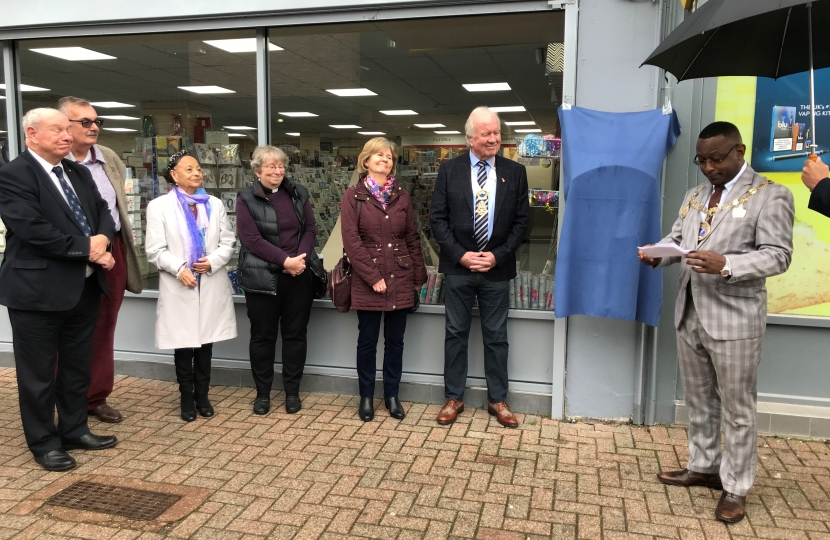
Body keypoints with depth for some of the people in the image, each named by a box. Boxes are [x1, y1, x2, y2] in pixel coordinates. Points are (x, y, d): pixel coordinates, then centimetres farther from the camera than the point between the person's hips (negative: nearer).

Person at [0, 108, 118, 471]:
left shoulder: (78, 172, 11)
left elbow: (103, 211, 9)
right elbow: (34, 230, -23)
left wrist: (102, 239, -13)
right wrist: (88, 247, -18)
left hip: (85, 286, 7)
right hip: (38, 289, -7)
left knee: (78, 366, 17)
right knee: (39, 372, 8)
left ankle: (74, 430, 33)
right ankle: (43, 442, 23)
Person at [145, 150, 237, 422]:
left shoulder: (215, 204, 9)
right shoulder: (159, 206, 0)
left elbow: (228, 242, 5)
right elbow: (155, 250, -6)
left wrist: (213, 261, -13)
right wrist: (179, 269, -20)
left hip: (212, 285, 3)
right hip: (179, 287, -2)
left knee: (206, 344, 10)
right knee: (183, 344, 5)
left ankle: (202, 395, 24)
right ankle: (187, 398, 21)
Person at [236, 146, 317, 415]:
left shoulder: (298, 193, 8)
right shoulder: (246, 199, -3)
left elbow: (310, 229, 5)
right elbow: (252, 239, -12)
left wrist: (301, 259, -11)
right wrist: (285, 260, -17)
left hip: (299, 276, 3)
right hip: (262, 278, -3)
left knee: (296, 333, 8)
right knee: (263, 335, 7)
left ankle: (292, 391, 21)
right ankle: (262, 392, 21)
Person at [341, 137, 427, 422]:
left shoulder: (402, 196, 9)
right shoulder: (353, 195, -2)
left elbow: (413, 238, 10)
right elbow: (351, 240, -9)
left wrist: (419, 275, 5)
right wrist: (373, 276, -14)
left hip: (400, 279, 3)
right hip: (367, 281, -3)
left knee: (395, 340, 10)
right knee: (367, 341, 7)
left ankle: (392, 395, 24)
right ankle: (366, 396, 23)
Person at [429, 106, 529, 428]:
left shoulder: (515, 172, 3)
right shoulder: (449, 170, 1)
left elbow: (521, 221, 2)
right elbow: (438, 218, -1)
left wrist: (497, 256, -9)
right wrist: (461, 255, -11)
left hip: (497, 268, 1)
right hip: (458, 267, 0)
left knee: (496, 337, 9)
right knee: (456, 334, 9)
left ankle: (498, 400, 23)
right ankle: (453, 398, 21)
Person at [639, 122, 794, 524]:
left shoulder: (770, 196, -7)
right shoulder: (694, 196, 14)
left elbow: (777, 256, -13)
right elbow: (676, 238, 14)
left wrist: (726, 265, -28)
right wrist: (658, 253, -9)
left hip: (734, 318, -6)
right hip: (689, 313, 6)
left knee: (737, 407, 6)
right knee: (698, 400, 17)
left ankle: (735, 488, 19)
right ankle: (703, 467, 34)